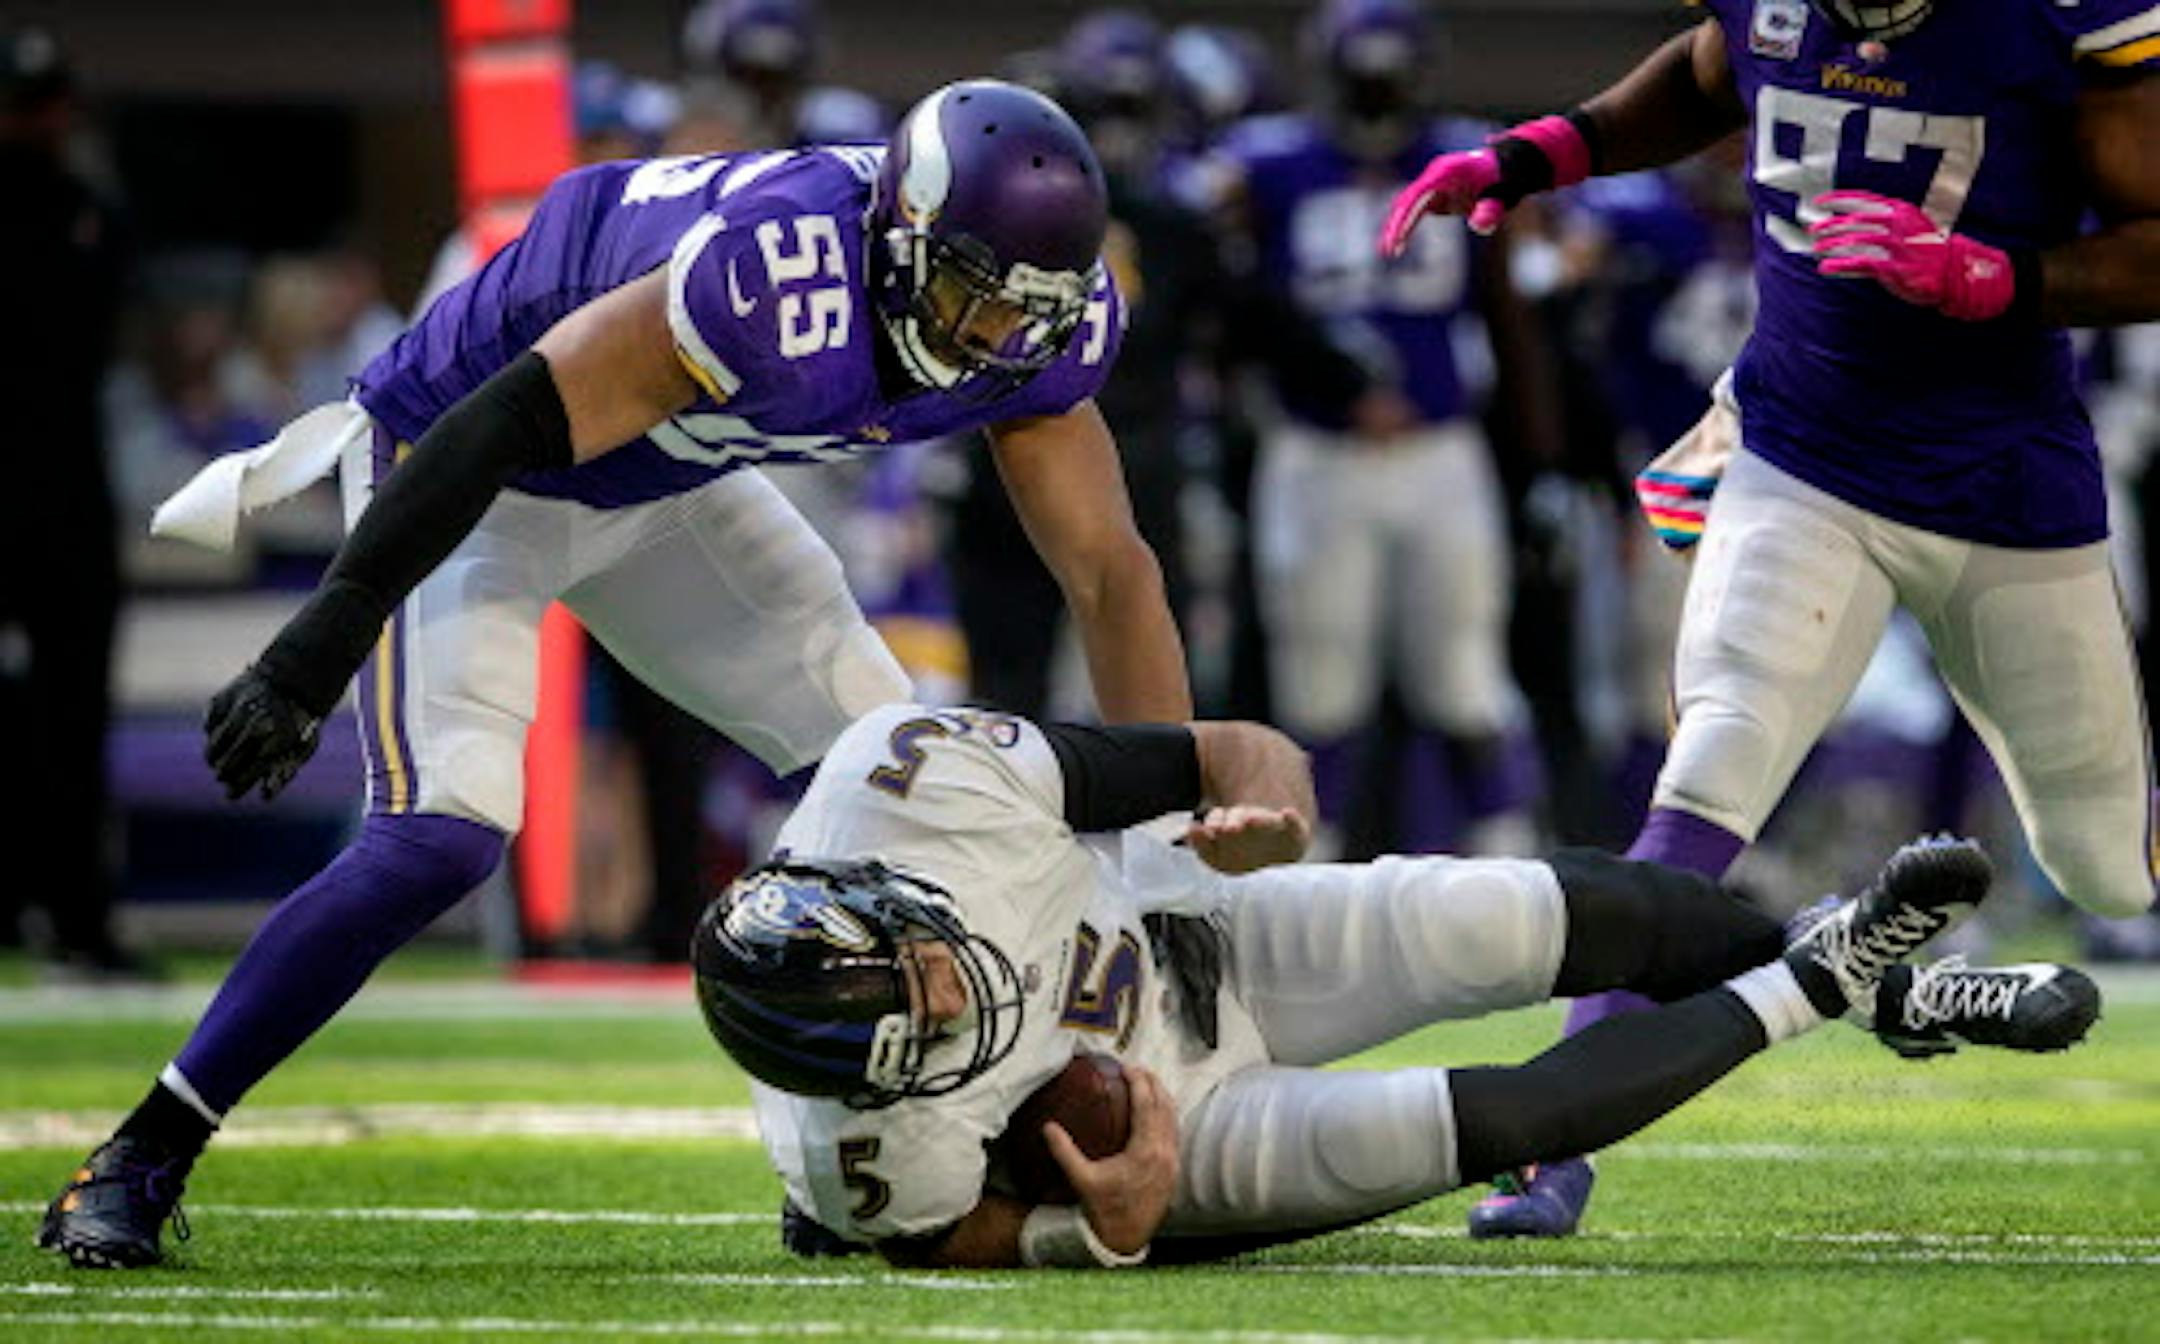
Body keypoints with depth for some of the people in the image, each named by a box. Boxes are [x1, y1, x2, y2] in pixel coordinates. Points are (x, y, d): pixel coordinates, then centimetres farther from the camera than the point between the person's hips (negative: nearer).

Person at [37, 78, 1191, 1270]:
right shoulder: (773, 287, -39)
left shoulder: (1035, 329, -16)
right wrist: (316, 651, -33)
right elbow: (508, 423, -35)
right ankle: (139, 1160, -14)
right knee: (444, 833, -23)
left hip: (655, 485, 8)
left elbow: (1108, 569, -5)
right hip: (470, 464, -8)